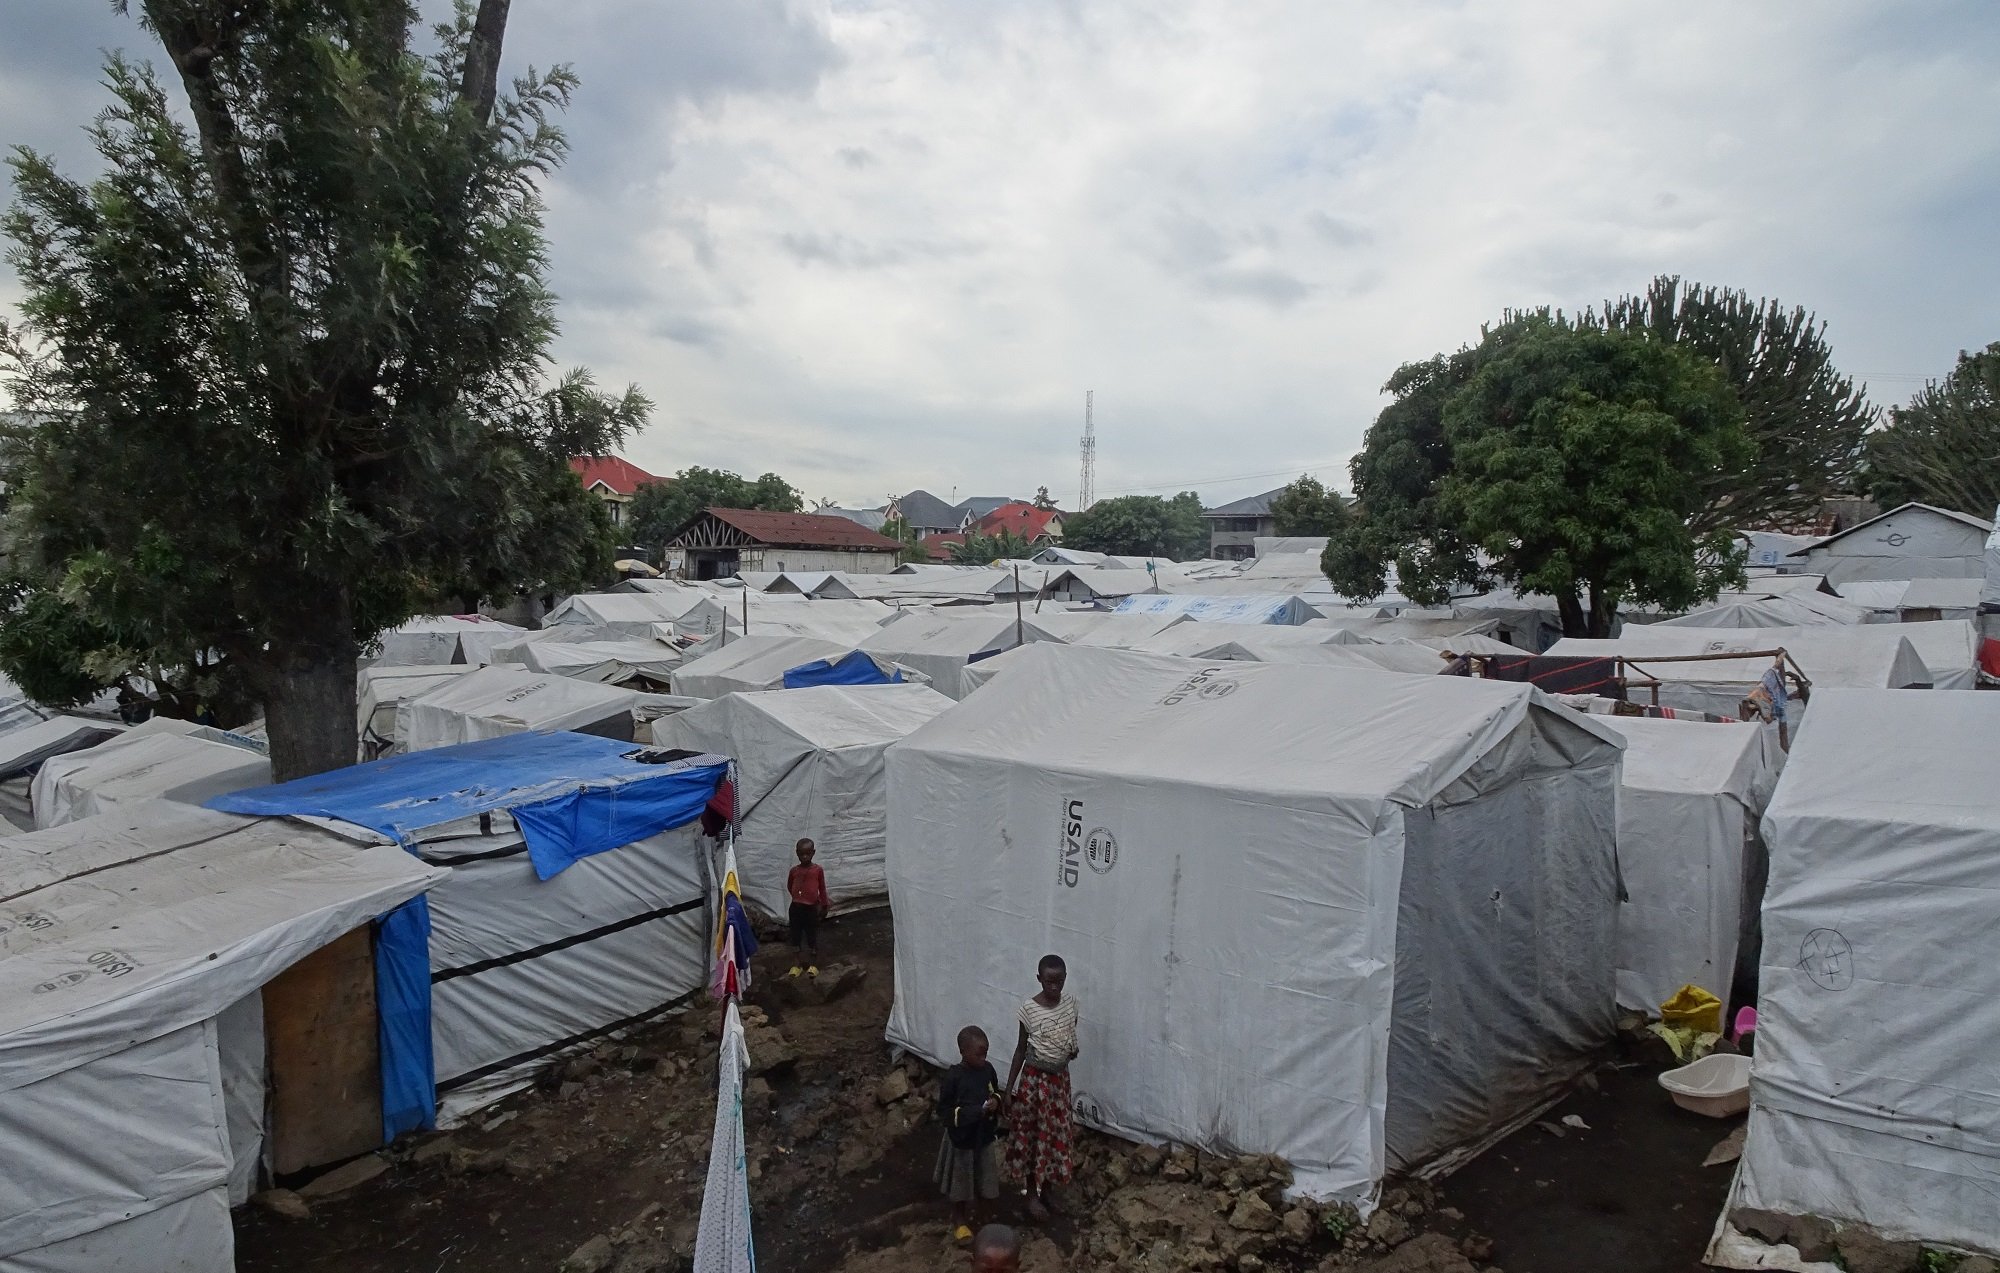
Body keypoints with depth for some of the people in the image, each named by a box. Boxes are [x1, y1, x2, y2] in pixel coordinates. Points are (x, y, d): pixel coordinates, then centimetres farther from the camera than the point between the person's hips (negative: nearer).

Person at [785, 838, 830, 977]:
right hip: (796, 908, 2)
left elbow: (822, 889, 2)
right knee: (795, 936, 8)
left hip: (811, 908, -2)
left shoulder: (818, 870, -5)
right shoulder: (793, 871, 0)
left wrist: (824, 906, 5)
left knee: (812, 937, 6)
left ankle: (813, 965, 16)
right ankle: (796, 965, 17)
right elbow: (789, 887, 17)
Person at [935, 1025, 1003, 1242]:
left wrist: (995, 1102, -15)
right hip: (961, 1139, -4)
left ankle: (973, 1215, 43)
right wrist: (974, 1112, -28)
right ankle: (958, 1221, 37)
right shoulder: (953, 1077, -24)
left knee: (980, 1180, 19)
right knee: (960, 1183, 15)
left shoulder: (988, 1069, -8)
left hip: (985, 1136, 4)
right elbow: (943, 1111, -19)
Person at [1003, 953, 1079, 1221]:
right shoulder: (1029, 1009, -16)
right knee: (1031, 1136, 7)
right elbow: (1021, 1048, -8)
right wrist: (1009, 1088, -6)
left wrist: (1073, 1048, -10)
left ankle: (1044, 1188, 34)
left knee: (1055, 1135, 15)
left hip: (1060, 1078, 4)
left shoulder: (1070, 1002, -5)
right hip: (1034, 1079, -4)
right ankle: (1032, 1194, 25)